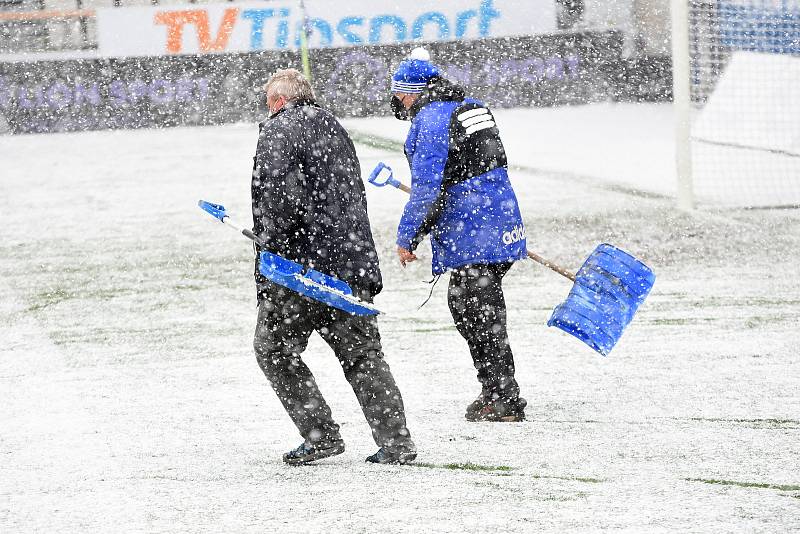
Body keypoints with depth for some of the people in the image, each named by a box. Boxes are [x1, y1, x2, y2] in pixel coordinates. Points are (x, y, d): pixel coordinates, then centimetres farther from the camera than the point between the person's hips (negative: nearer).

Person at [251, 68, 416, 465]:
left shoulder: (279, 130, -6)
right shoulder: (334, 129, 20)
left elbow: (281, 194, -20)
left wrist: (271, 241, -12)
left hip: (299, 265, -7)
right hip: (352, 263, 7)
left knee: (273, 350, 7)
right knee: (363, 355, 12)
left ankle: (321, 435, 3)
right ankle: (396, 442, 5)